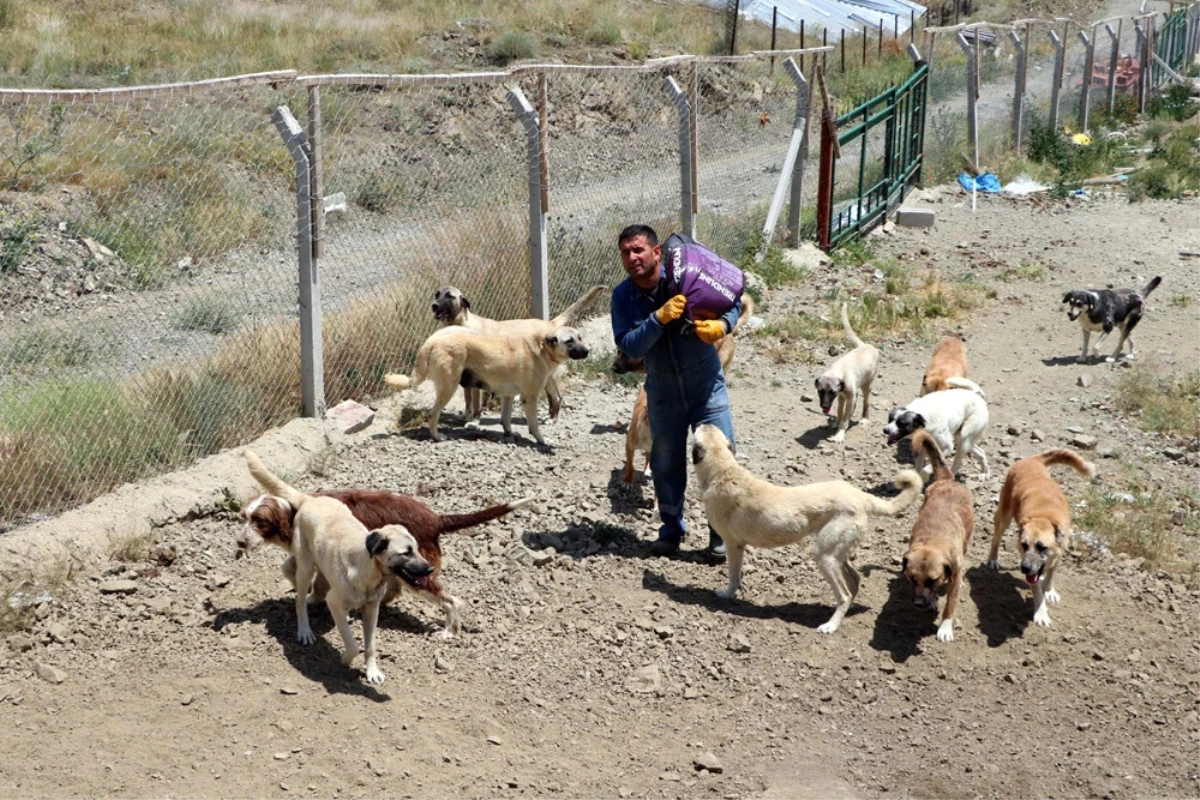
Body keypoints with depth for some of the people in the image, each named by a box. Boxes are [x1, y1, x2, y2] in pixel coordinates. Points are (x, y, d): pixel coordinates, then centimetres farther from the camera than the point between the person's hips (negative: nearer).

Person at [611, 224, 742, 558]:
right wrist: (659, 318, -31)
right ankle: (671, 529, 31)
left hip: (706, 385, -2)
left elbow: (733, 300, 0)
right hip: (663, 391, 2)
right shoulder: (623, 296, -7)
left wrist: (722, 324, -21)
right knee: (665, 464, 12)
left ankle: (722, 532, 12)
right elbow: (628, 345, -18)